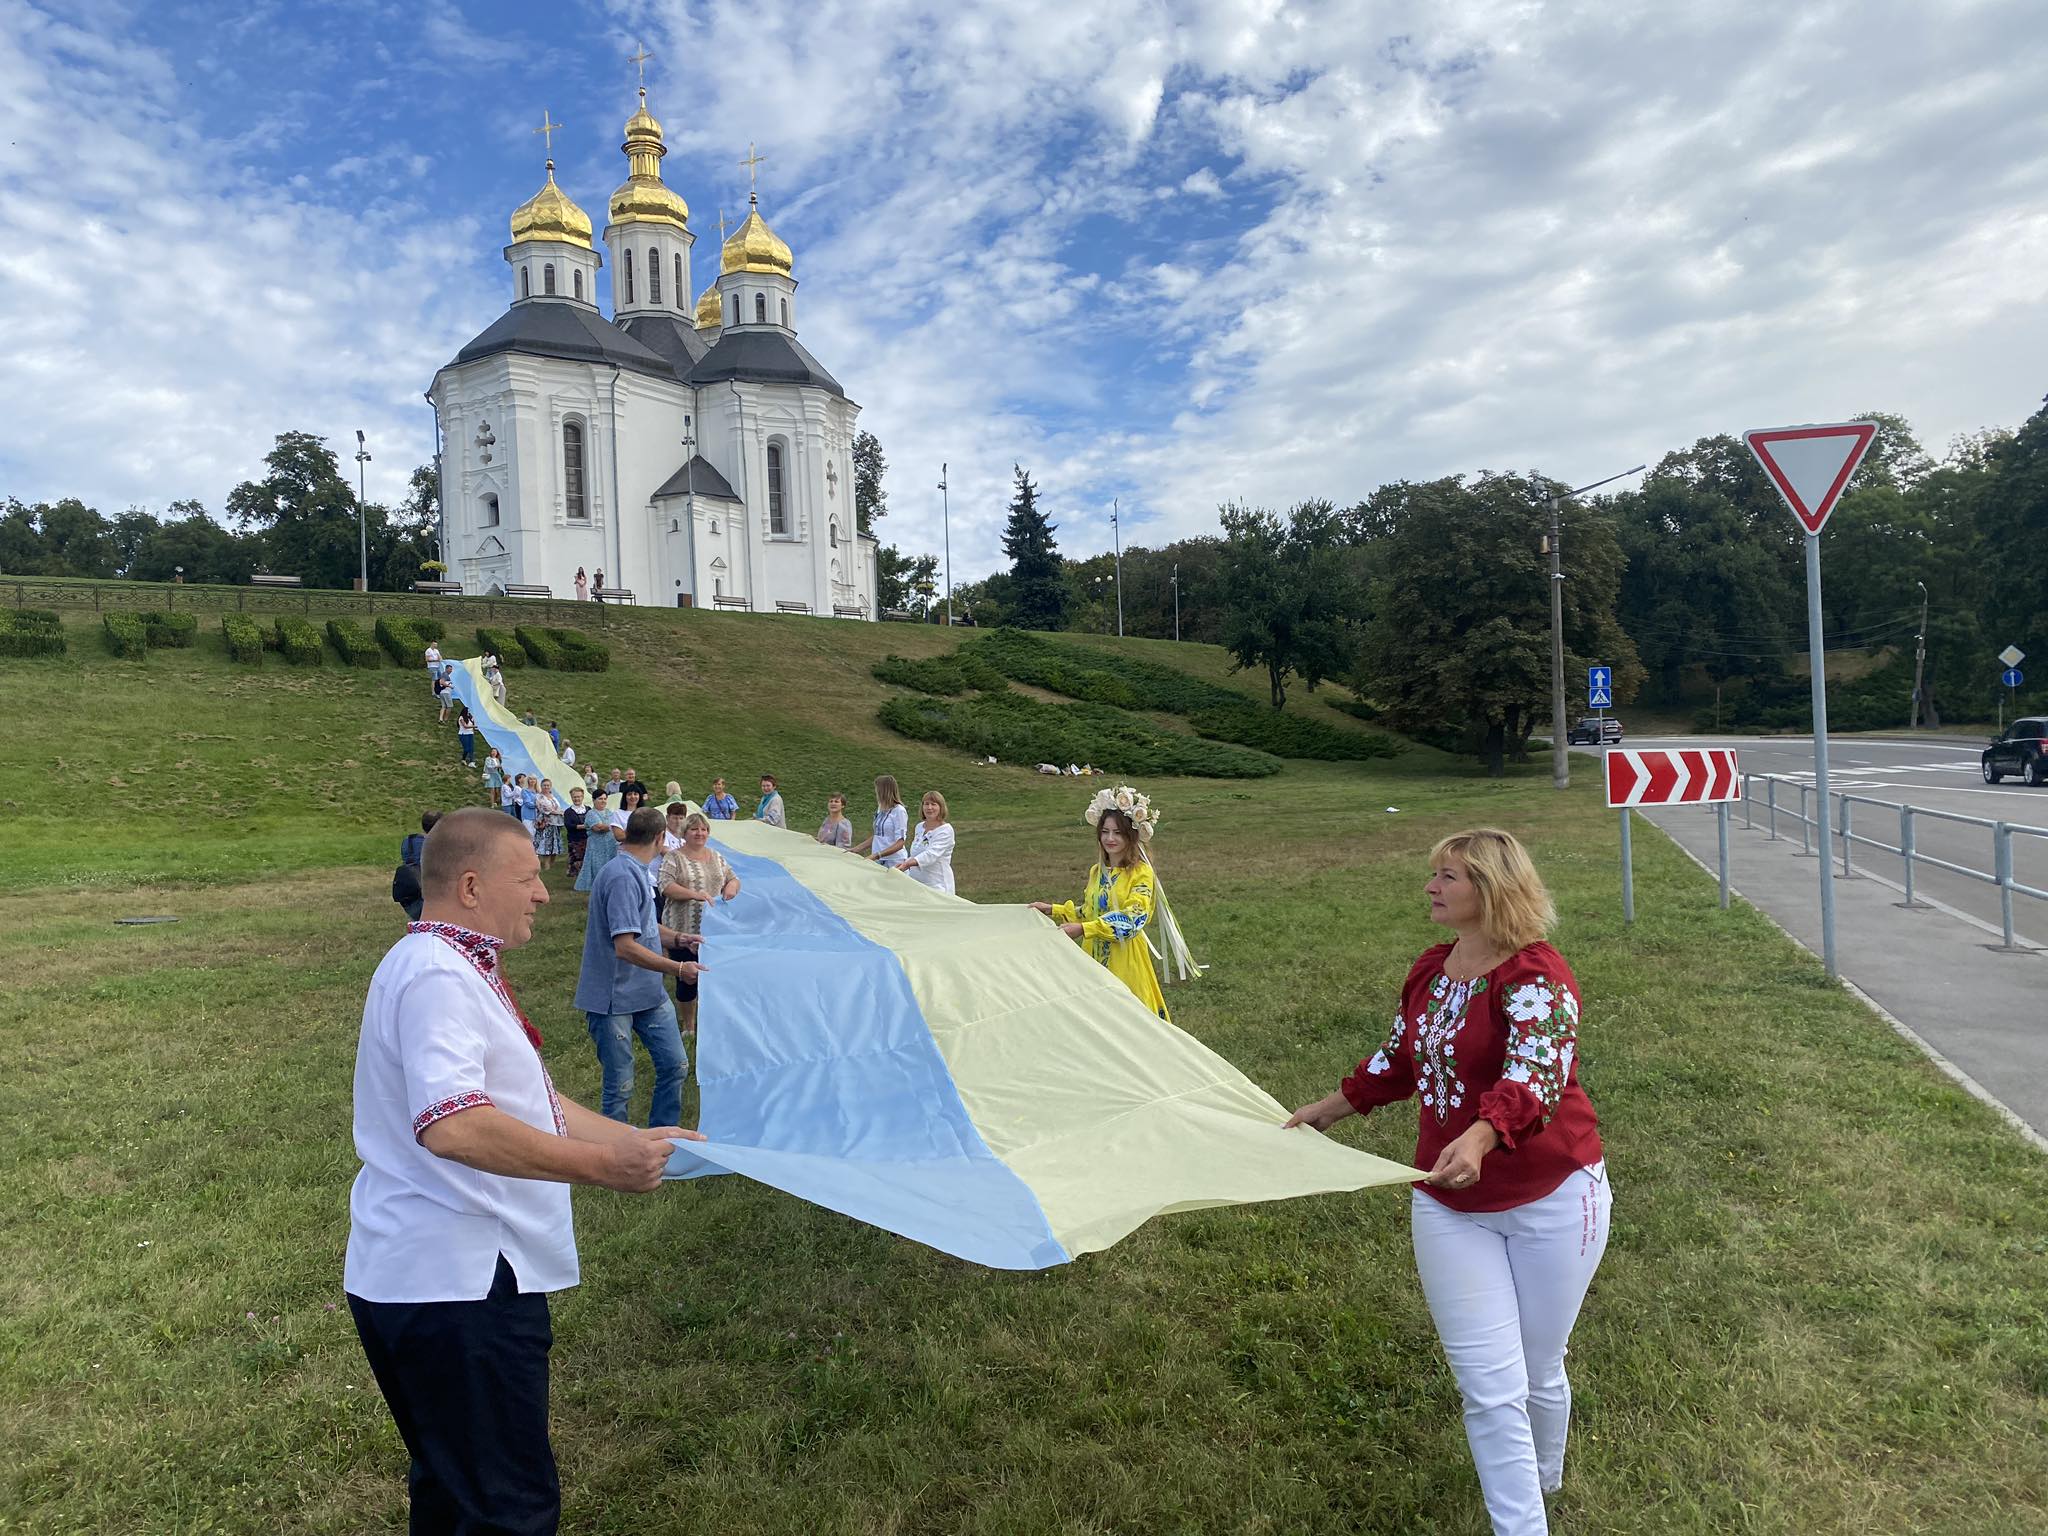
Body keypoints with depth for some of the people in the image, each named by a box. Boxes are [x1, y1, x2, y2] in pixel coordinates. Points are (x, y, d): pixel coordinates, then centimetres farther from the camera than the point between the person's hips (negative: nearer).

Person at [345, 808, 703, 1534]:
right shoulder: (437, 975, -20)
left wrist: (639, 1139, 15)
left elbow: (530, 1105, 20)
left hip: (446, 1274, 11)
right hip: (455, 1282, -11)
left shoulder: (461, 969, 15)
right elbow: (452, 1126, -35)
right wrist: (600, 1165, -29)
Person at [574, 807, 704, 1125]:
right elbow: (625, 947, -28)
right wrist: (678, 969, -23)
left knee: (675, 1066, 12)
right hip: (614, 1000, -9)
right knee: (620, 1086, 3)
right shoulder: (622, 877, -23)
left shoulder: (640, 872, 7)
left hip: (649, 993, 9)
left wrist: (678, 938, 6)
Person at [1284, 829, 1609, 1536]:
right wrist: (1331, 1106, 23)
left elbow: (1536, 1077, -35)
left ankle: (1543, 1479, 45)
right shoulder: (1430, 968, 4)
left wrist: (1479, 1138, -51)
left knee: (1539, 1370, 16)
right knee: (1489, 1386, 2)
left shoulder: (1536, 977, -19)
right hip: (1449, 1205, 5)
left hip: (1551, 1200, -4)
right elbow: (1397, 1060, 18)